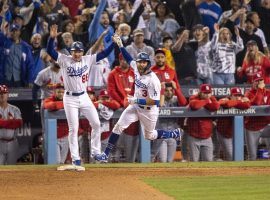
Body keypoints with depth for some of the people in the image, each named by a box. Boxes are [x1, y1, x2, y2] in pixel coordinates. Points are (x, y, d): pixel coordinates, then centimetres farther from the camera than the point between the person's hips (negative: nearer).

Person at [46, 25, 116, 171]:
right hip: (70, 99, -3)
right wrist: (52, 38, -34)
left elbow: (104, 54, 0)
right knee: (73, 129, -2)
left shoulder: (88, 60, 0)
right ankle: (75, 160, 1)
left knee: (96, 124, 4)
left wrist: (114, 42, -11)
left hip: (84, 97, 4)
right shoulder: (64, 60, -8)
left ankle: (95, 152, 20)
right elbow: (50, 51, -19)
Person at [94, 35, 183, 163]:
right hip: (136, 106, 6)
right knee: (119, 126, -8)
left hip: (149, 110, -6)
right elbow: (129, 58, 15)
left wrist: (136, 100, -31)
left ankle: (175, 134, 36)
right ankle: (105, 154, -8)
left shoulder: (153, 80, -28)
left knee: (149, 135, 12)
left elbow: (155, 101, -28)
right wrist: (120, 45, 8)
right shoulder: (136, 69, -6)